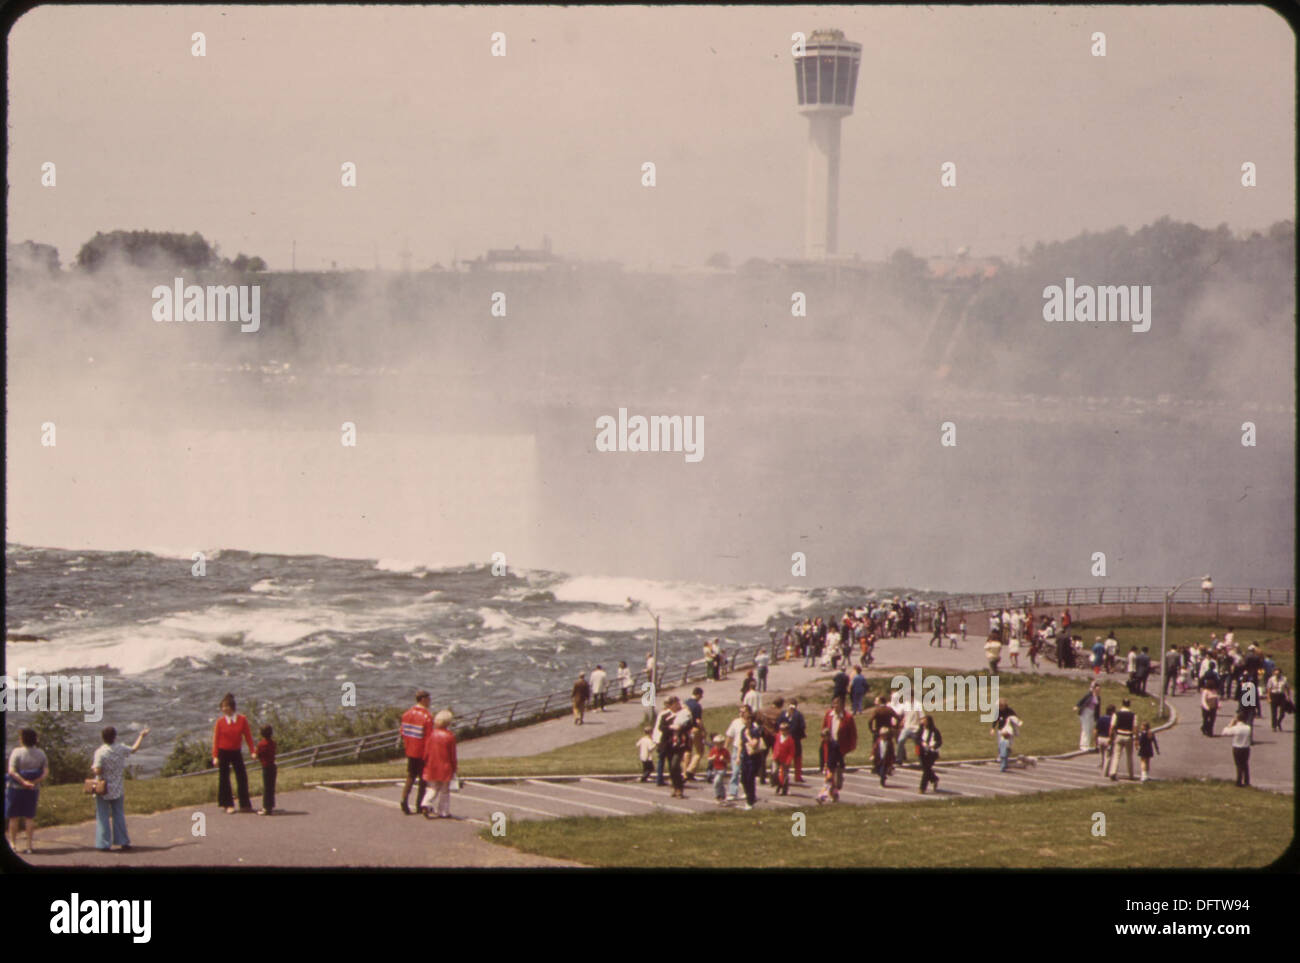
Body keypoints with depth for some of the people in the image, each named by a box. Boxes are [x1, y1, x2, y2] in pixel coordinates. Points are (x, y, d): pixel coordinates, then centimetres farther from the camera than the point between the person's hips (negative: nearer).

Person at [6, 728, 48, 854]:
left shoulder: (17, 752, -13)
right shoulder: (41, 753, 0)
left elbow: (12, 771, -21)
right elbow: (46, 773, -5)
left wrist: (23, 782, -19)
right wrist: (34, 782, -12)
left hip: (16, 788, -3)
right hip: (33, 790, 3)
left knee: (14, 817, 8)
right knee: (30, 817, 10)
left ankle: (13, 843, 10)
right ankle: (29, 845, 8)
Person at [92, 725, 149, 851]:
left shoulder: (100, 752, -16)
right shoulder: (121, 749, -4)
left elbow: (97, 771, -21)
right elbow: (134, 749, 16)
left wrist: (93, 766, 2)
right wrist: (142, 736, 31)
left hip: (103, 790, -3)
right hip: (118, 789, 3)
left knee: (103, 816, 3)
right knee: (119, 815, 13)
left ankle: (105, 844, 2)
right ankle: (123, 842, 13)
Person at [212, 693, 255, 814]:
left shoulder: (242, 720, -3)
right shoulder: (220, 721, -6)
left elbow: (248, 736, 1)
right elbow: (216, 738, -5)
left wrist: (253, 751, -6)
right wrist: (215, 756, -11)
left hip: (236, 752, 1)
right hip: (223, 752, -1)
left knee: (242, 777, -1)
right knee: (224, 777, 4)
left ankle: (245, 805, 5)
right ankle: (227, 804, 15)